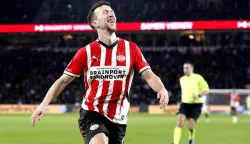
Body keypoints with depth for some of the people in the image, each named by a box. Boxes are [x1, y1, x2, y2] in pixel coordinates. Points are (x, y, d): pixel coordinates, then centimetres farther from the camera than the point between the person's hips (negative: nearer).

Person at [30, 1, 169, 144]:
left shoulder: (131, 48, 0)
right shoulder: (86, 52, -3)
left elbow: (149, 75, -5)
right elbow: (63, 80, 1)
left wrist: (162, 89, -28)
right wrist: (44, 104, -10)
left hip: (118, 118, 3)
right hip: (92, 113, -3)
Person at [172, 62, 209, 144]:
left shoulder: (198, 78, -6)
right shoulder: (182, 79, 11)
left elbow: (206, 90, -4)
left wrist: (199, 96, -21)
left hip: (195, 105, -4)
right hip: (184, 104, 4)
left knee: (190, 127, -8)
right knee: (179, 123, -18)